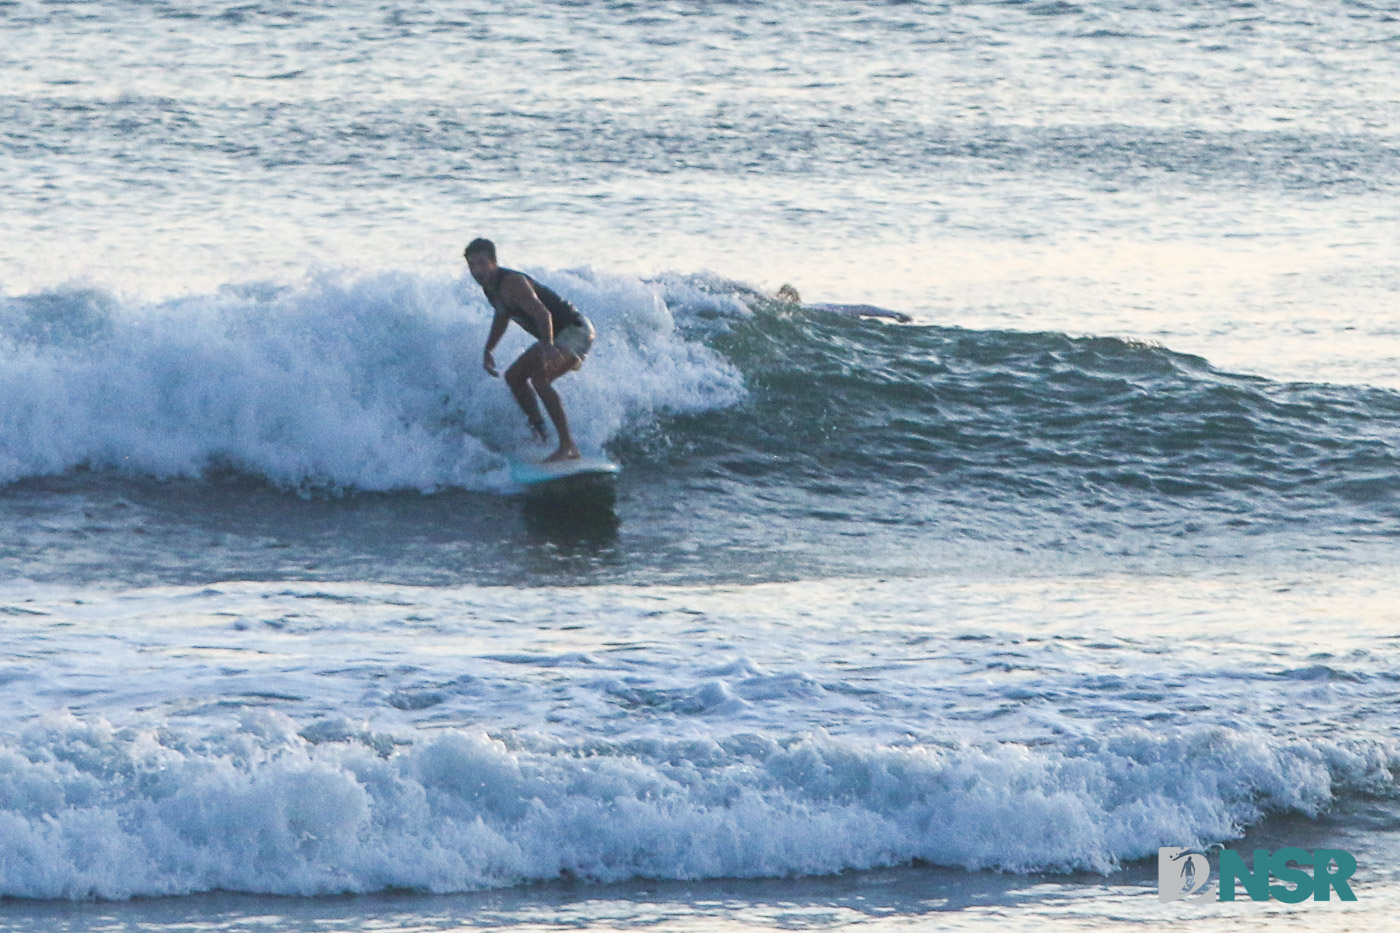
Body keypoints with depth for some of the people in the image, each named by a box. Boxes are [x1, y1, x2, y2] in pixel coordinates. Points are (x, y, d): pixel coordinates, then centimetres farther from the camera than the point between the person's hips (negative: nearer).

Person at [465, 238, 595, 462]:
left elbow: (543, 313, -40)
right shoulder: (489, 286, 5)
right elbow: (502, 317, 26)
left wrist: (547, 347, -55)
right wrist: (488, 350, 25)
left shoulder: (512, 283, -25)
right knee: (514, 376, 17)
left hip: (575, 331, -11)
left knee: (539, 377, -28)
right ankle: (539, 432, 21)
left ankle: (568, 447, -32)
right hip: (556, 337, 11)